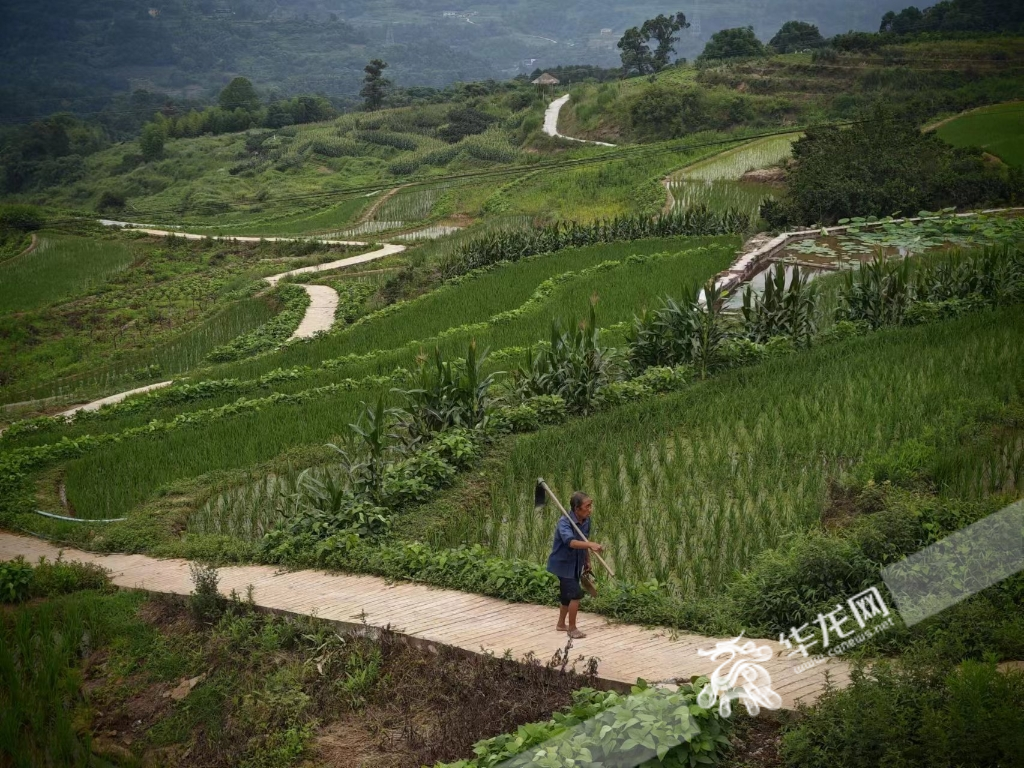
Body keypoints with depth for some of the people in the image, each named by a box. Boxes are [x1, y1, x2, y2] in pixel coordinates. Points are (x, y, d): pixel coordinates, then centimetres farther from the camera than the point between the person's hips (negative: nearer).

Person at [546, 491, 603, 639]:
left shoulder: (586, 521, -4)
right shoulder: (564, 522, -28)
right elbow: (570, 541, -46)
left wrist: (587, 561, 16)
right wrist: (590, 544, -59)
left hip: (576, 564, 8)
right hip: (563, 563, -8)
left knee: (568, 595, 19)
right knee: (576, 594, -13)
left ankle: (561, 624, 38)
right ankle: (572, 628, 1)